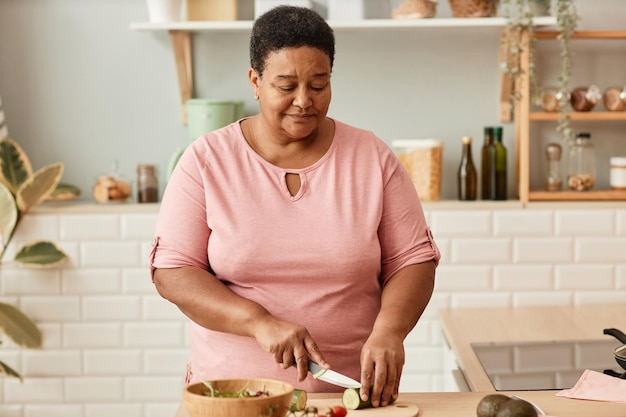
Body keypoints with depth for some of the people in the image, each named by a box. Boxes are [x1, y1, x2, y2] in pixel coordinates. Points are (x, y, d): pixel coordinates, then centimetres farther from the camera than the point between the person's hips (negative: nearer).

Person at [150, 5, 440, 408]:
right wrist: (260, 322, -18)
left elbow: (413, 259, 2)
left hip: (350, 392, 1)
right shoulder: (207, 160, 0)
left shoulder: (372, 158, 2)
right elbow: (172, 272, -4)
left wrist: (388, 330, -17)